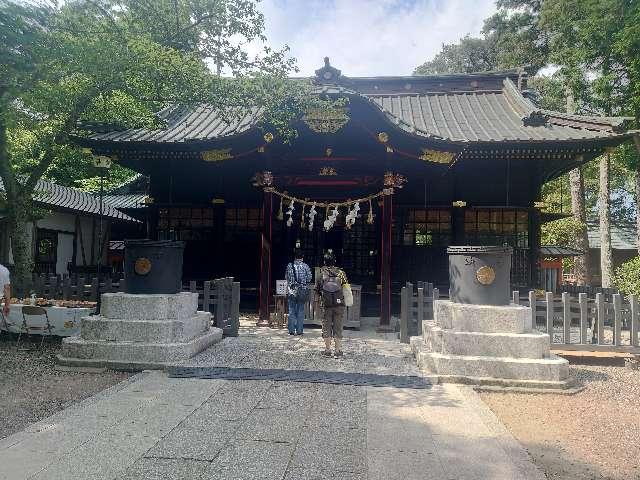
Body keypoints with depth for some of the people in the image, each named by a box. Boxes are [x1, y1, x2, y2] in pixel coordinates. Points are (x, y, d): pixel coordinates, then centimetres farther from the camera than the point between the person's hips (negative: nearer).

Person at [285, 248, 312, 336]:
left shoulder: (290, 266, -1)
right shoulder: (305, 266, -4)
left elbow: (287, 278, 6)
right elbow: (309, 279, -3)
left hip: (292, 290, 1)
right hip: (303, 291, -1)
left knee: (292, 311, 7)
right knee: (301, 311, 6)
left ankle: (291, 330, 8)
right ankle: (299, 330, 8)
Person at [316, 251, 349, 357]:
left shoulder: (322, 274, -1)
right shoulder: (341, 273, -1)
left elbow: (317, 289, 4)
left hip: (326, 305, 0)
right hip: (339, 304, 1)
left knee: (326, 327, 9)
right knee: (338, 327, 8)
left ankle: (327, 350, 12)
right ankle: (338, 350, 11)